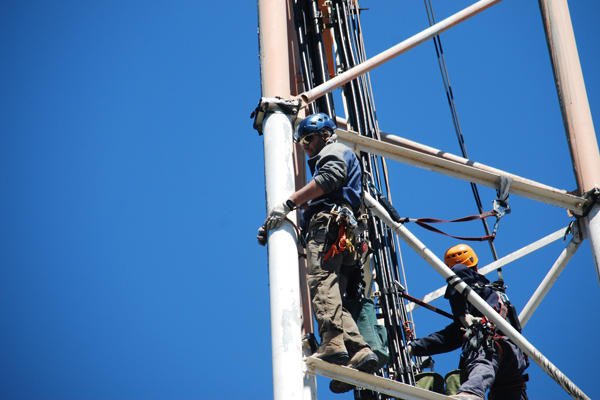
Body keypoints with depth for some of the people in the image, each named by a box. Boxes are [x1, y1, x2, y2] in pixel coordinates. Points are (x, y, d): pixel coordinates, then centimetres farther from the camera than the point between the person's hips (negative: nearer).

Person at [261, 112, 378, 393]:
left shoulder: (335, 151, 13)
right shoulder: (327, 159, 42)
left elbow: (329, 178, -11)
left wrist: (288, 204, -13)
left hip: (329, 222, -9)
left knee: (321, 280, -26)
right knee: (331, 295, -3)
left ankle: (333, 344, -43)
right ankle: (360, 352, -17)